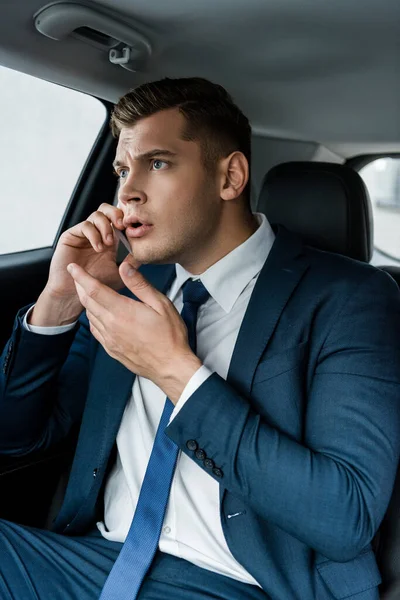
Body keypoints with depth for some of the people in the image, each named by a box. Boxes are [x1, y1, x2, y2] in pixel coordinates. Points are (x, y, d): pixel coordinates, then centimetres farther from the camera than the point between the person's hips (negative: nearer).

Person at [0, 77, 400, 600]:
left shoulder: (349, 299, -8)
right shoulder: (133, 285, 8)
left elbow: (348, 519, -18)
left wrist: (178, 372, -20)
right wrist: (60, 300, -5)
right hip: (98, 555, 4)